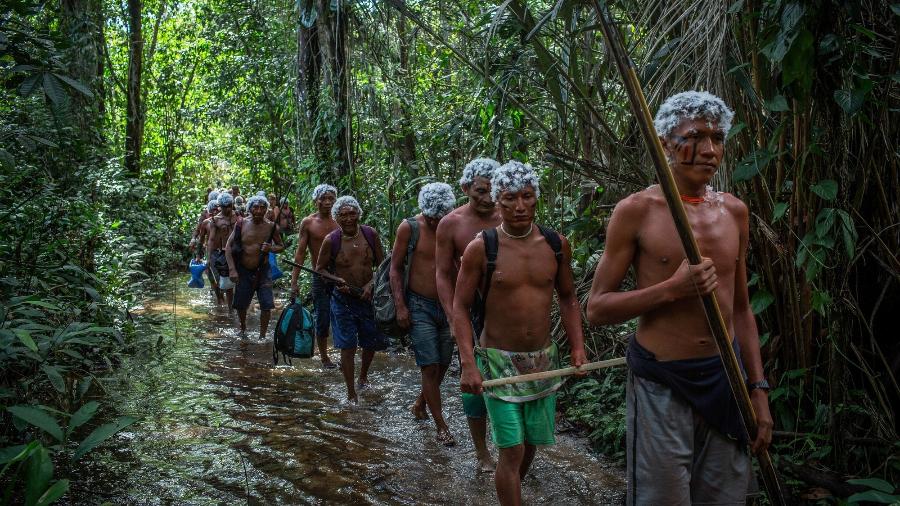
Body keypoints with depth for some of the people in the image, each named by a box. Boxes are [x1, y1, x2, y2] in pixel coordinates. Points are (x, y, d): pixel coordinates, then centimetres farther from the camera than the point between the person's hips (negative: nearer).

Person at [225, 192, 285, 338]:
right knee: (241, 304, 14)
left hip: (262, 271, -1)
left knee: (266, 305, -7)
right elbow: (228, 246, -3)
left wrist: (271, 248, -17)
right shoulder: (241, 225, -6)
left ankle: (262, 336, 9)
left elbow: (281, 247, 7)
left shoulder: (271, 227, -6)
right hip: (243, 271, 1)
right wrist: (232, 270, -12)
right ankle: (243, 329, 40)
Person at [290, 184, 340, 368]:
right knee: (322, 320, 6)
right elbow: (300, 253, -1)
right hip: (319, 277, -1)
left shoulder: (339, 221, 5)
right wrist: (294, 282, -6)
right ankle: (324, 357, 22)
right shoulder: (308, 223, -1)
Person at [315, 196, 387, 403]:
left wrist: (371, 284, -11)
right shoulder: (331, 240, -11)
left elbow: (382, 265, 3)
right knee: (348, 347, -1)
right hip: (343, 300, -3)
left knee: (373, 342, 15)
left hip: (368, 298, 3)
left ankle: (363, 375, 44)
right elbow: (320, 268, 1)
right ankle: (351, 393, 11)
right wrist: (336, 281, -16)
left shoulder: (370, 234, -5)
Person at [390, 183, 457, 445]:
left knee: (443, 364, 13)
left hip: (447, 306, 4)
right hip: (419, 307, -3)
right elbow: (396, 268, -3)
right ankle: (441, 426, 7)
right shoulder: (409, 228, -9)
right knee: (430, 366, -4)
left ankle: (420, 403, 38)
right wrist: (400, 306, -9)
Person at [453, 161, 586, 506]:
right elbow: (460, 307, -8)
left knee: (532, 442, 16)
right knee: (512, 450, -5)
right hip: (499, 361, -4)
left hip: (543, 359, 4)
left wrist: (577, 346, 2)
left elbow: (568, 298, 11)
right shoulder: (480, 248, -12)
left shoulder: (557, 244, -1)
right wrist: (468, 364, -15)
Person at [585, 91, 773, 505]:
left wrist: (758, 387, 11)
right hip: (662, 384, -5)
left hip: (727, 378, 5)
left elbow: (741, 308, 14)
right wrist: (672, 288, -20)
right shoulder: (637, 210, -9)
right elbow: (596, 308, -8)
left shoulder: (734, 211, 7)